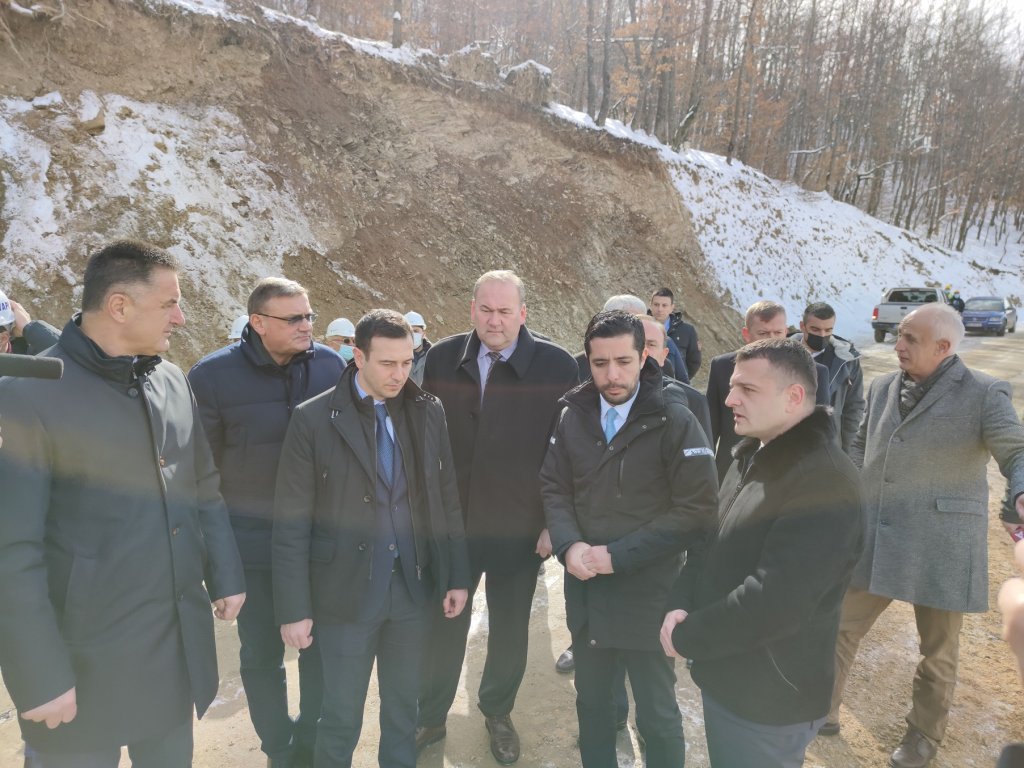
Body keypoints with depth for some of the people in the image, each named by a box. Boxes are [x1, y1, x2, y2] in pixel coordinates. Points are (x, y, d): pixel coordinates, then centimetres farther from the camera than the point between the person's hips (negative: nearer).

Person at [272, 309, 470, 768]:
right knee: (341, 717, 13)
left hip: (415, 588, 3)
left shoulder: (428, 412, 0)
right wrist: (293, 608, -8)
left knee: (402, 709, 19)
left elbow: (448, 500, 5)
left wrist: (458, 576, 5)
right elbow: (291, 523, -8)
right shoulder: (314, 419, -10)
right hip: (347, 593, -2)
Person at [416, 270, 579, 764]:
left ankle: (498, 713, 44)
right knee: (444, 626, 17)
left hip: (520, 528, -1)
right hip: (451, 522, 1)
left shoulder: (557, 365, -12)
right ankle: (430, 717, 40)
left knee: (510, 630, 18)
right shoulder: (441, 358, -5)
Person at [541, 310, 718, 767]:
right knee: (591, 700, 22)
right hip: (585, 586, 4)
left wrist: (618, 555, -19)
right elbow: (553, 487, 4)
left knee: (657, 713, 15)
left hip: (646, 592, -4)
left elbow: (697, 510, -16)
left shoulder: (674, 420, -14)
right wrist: (569, 545, -15)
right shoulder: (573, 415, -1)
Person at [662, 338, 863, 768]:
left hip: (768, 701, -8)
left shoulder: (824, 481, -26)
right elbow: (714, 539, 10)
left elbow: (773, 603, -32)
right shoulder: (753, 456, 6)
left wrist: (686, 638, -19)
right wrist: (683, 603, -7)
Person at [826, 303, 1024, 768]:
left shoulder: (984, 394, -9)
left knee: (937, 652, 15)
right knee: (838, 627, 11)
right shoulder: (882, 388, 7)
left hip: (940, 547, -4)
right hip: (874, 539, 5)